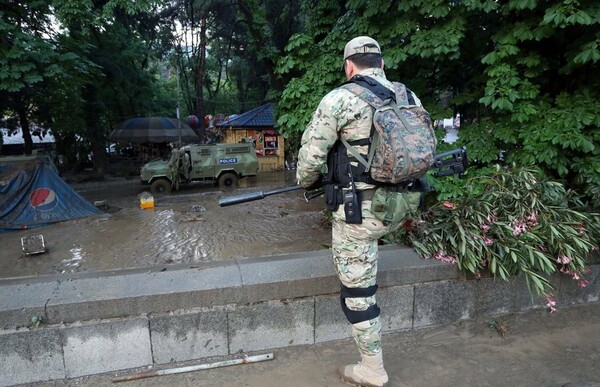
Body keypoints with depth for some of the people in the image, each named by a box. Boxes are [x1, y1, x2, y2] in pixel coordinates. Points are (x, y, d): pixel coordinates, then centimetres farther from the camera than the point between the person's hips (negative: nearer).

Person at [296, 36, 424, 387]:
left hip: (361, 211, -6)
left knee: (358, 291, 9)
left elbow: (311, 156, -11)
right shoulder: (411, 97, 6)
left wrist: (307, 182, 11)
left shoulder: (340, 99, -12)